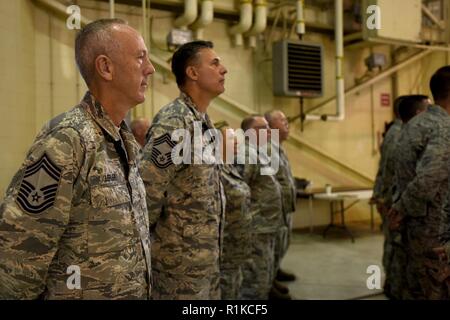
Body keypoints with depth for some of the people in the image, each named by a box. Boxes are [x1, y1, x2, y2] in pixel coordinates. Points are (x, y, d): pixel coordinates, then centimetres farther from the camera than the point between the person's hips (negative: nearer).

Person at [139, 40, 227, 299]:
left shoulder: (203, 122, 10)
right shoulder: (174, 123, -20)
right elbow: (147, 193, -22)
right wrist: (155, 240, -8)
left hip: (207, 258, 9)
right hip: (182, 261, -9)